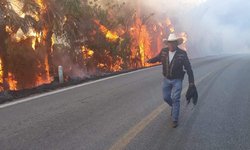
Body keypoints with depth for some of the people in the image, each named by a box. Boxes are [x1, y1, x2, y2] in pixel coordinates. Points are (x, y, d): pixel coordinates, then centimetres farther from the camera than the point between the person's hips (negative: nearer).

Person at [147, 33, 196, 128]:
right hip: (166, 79, 4)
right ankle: (174, 107, 45)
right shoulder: (164, 51, -6)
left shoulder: (182, 53, -16)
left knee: (175, 99, -7)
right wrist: (150, 60, -5)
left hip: (177, 80, -4)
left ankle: (175, 120, 4)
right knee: (166, 98, 13)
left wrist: (191, 82, -14)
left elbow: (188, 68, -12)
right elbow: (157, 58, 15)